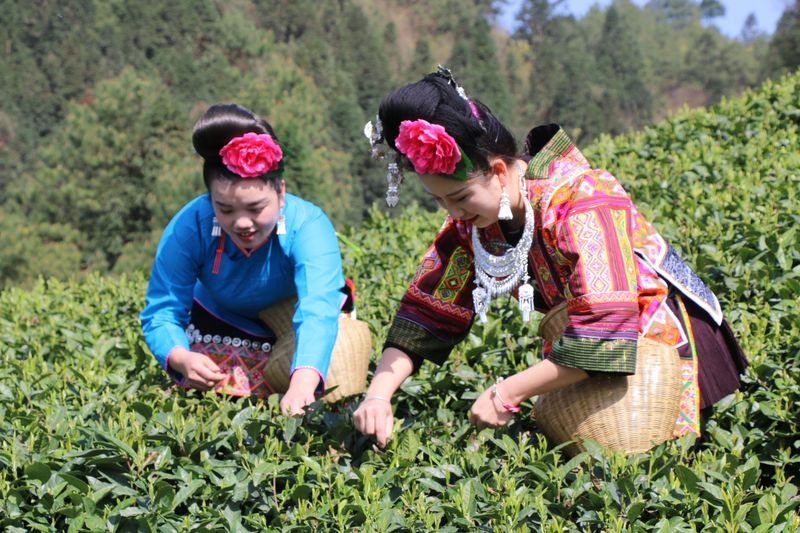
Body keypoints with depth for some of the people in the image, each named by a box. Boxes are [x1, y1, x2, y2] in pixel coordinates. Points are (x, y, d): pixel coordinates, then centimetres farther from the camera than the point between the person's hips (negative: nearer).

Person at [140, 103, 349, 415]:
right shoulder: (188, 228, -30)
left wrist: (302, 385, -70)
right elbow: (161, 313, -28)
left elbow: (317, 311, -51)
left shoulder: (308, 226, -37)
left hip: (295, 326, -1)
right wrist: (183, 359, -52)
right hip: (224, 325, 1)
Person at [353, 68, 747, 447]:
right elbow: (425, 313, -4)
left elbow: (603, 336, -35)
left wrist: (505, 394, -32)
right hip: (584, 359, 6)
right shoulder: (470, 222, -7)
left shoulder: (581, 203, -29)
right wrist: (378, 395, -19)